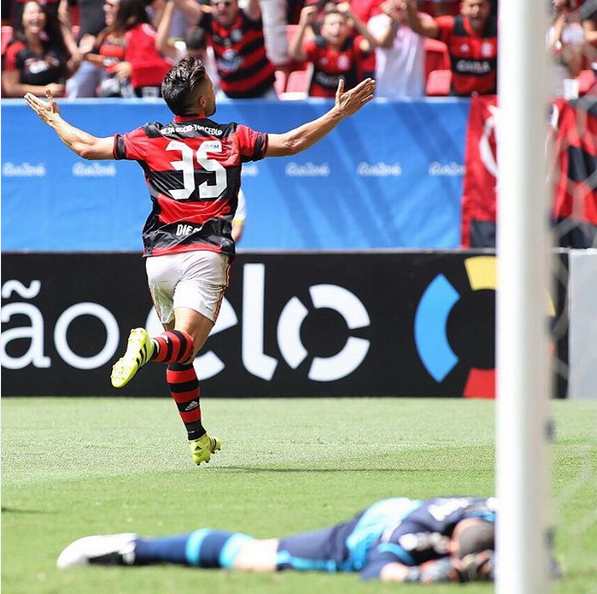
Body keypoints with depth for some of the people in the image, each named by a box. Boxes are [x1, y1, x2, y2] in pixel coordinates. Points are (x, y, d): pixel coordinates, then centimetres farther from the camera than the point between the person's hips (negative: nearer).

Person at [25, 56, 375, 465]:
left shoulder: (150, 139, 8)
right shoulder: (232, 138, 6)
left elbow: (87, 147, 13)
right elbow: (291, 143, 5)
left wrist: (54, 119, 30)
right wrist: (340, 113, 14)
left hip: (159, 258, 3)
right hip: (206, 255, -3)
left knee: (181, 355, 16)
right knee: (186, 343, -15)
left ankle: (198, 439, 19)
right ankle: (150, 346, -48)